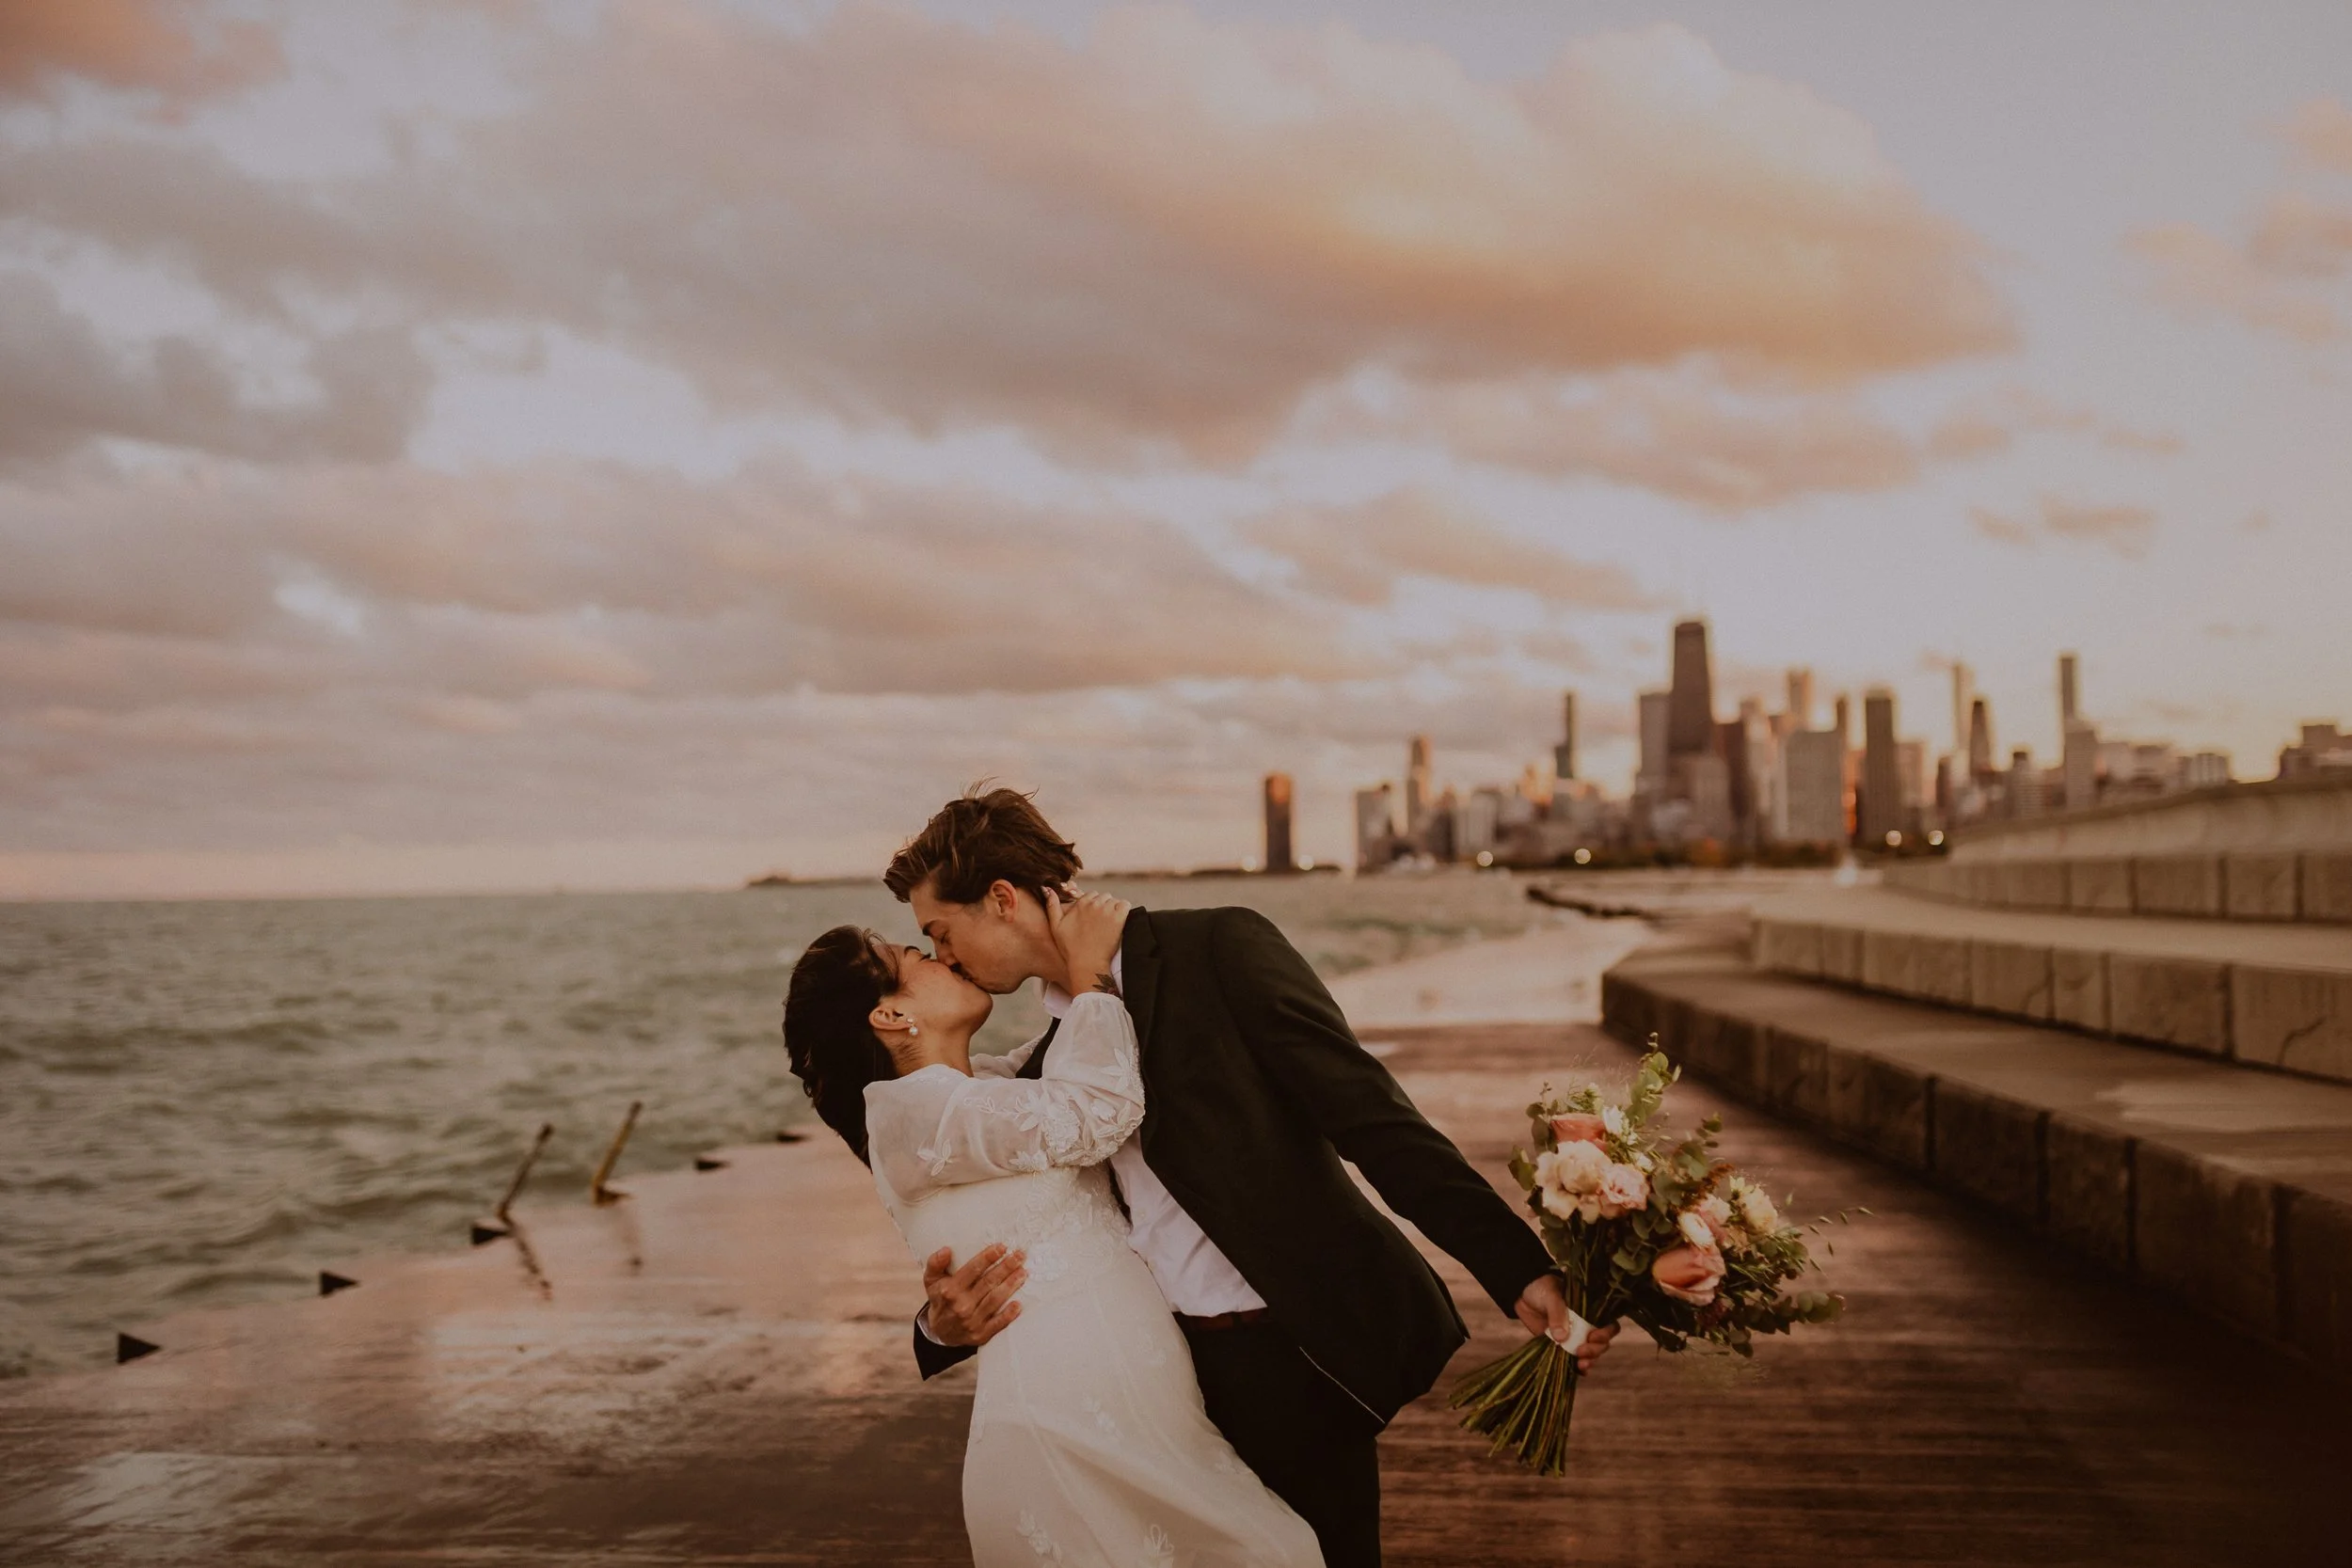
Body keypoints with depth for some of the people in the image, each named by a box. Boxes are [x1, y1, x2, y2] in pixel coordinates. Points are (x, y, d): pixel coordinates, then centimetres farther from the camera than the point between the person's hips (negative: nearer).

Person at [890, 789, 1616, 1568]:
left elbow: (1374, 1119, -15)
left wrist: (1520, 1270, -21)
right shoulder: (1041, 1069, 10)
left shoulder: (1218, 949, -10)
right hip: (1175, 1373, 6)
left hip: (1301, 1354, -6)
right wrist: (948, 1325, -7)